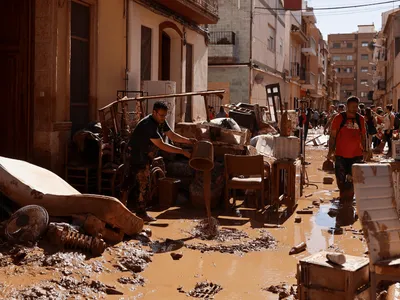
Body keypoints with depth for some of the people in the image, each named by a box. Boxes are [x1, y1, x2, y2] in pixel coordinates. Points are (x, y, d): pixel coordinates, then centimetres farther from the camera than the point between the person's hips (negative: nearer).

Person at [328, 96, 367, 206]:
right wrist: (331, 150, -6)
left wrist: (364, 150, 12)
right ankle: (343, 196, 27)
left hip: (356, 154, 2)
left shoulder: (360, 119, 6)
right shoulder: (339, 118, -3)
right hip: (341, 154, -2)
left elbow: (363, 136, 14)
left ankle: (349, 198, 21)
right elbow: (333, 135, -1)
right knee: (341, 179, 6)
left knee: (354, 179, 6)